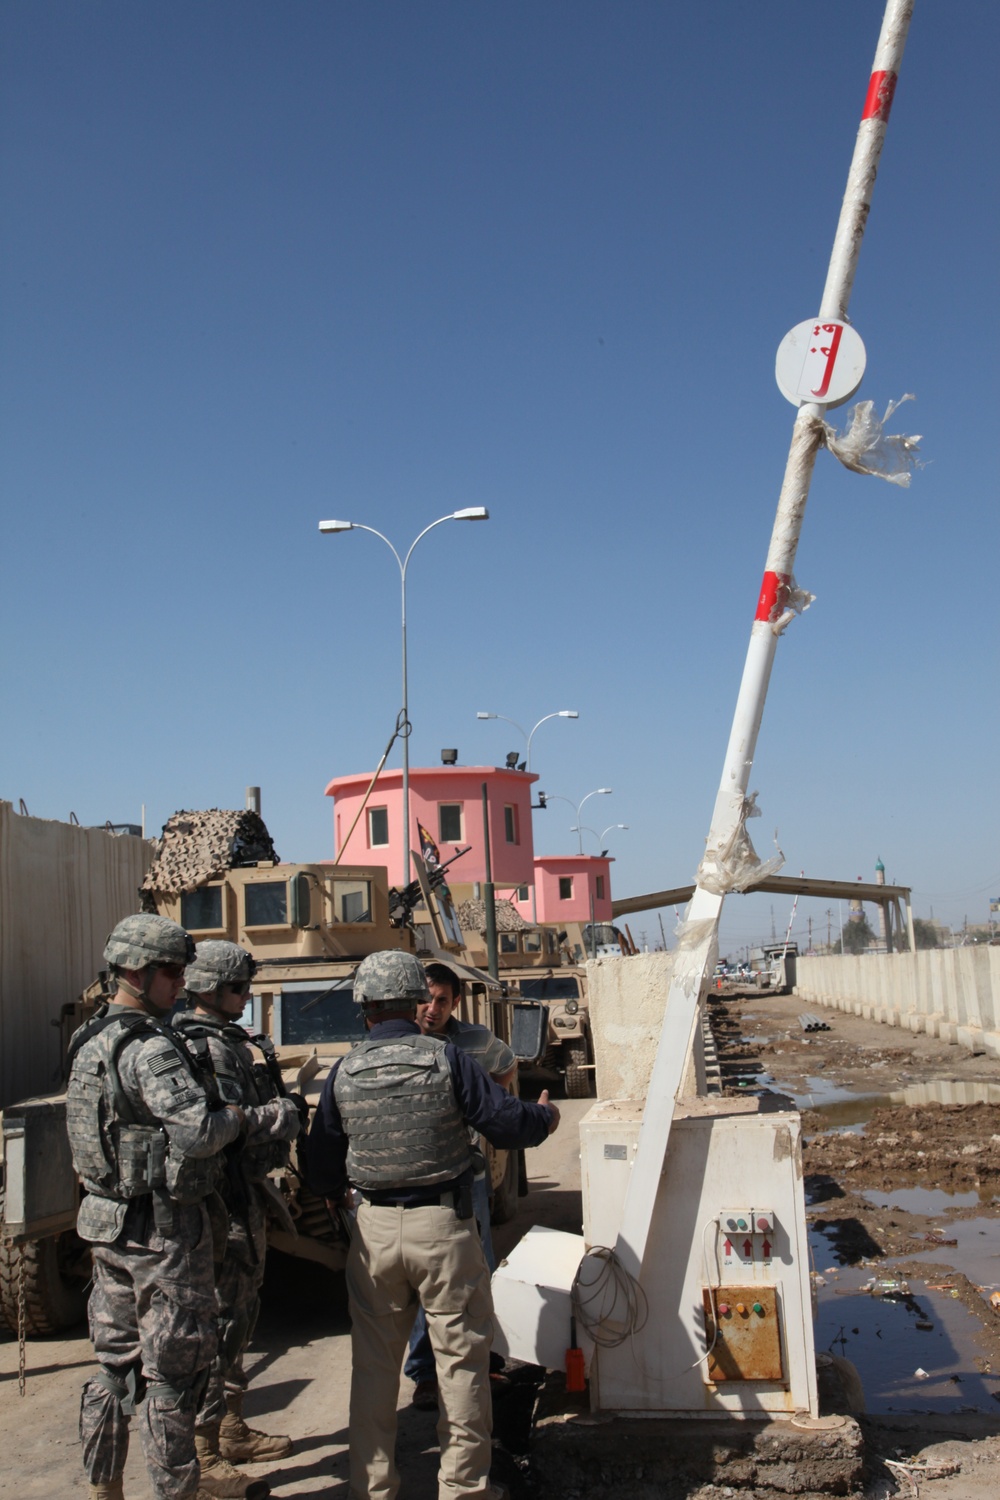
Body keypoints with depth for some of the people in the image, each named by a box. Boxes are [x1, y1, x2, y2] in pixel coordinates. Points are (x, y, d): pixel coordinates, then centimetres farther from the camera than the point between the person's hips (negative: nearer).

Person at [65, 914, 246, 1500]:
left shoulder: (91, 1041, 9)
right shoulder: (148, 1048, -21)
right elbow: (197, 1132, -29)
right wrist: (236, 1115, -9)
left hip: (109, 1224, 9)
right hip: (163, 1230, -9)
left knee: (116, 1364, 19)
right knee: (174, 1370, 2)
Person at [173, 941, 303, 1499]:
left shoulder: (232, 1041, 15)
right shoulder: (200, 1046, -17)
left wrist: (274, 1113, -7)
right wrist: (286, 1113, -16)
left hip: (247, 1196, 10)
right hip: (222, 1202, -10)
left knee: (240, 1318, 19)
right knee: (219, 1325, -5)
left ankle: (233, 1430, 33)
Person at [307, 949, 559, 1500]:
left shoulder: (343, 1073, -1)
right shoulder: (446, 1059, -11)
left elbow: (322, 1163, 8)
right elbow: (506, 1123, -10)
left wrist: (336, 1195, 30)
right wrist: (545, 1116, 12)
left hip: (375, 1228, 3)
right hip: (443, 1226, -3)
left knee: (374, 1362, 16)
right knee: (461, 1357, 10)